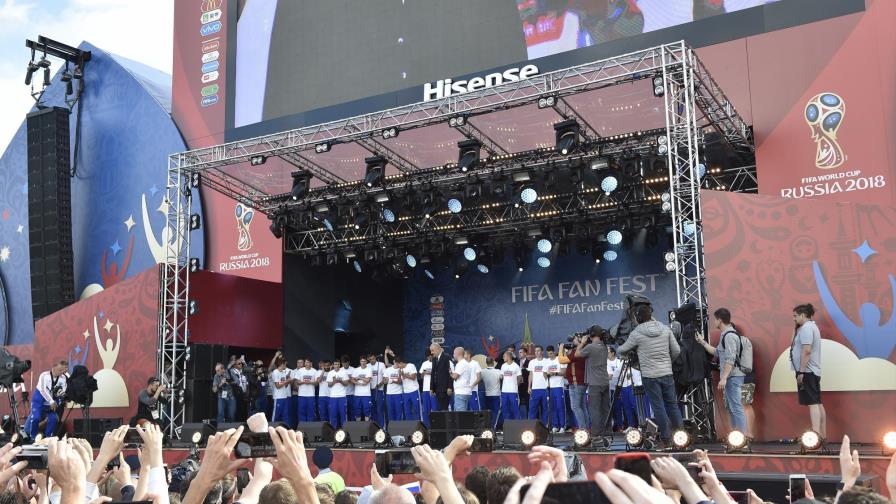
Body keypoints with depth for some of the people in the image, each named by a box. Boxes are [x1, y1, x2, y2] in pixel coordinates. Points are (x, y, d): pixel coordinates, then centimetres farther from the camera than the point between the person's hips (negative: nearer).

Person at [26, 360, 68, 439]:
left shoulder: (63, 378, -11)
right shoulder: (44, 375, -20)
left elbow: (63, 392, -9)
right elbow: (43, 390, -25)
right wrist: (51, 402, -30)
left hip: (52, 401, 4)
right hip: (39, 399, -3)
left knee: (54, 419, -7)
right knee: (35, 418, -15)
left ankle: (48, 437, 10)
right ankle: (32, 437, 3)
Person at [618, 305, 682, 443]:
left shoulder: (637, 333, -9)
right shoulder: (665, 329, 3)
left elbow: (623, 350, 3)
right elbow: (676, 350, 6)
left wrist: (622, 353, 26)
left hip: (650, 375, -4)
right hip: (667, 373, 4)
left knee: (658, 406, 2)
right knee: (672, 403, 13)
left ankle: (667, 437, 6)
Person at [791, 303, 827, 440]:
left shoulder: (806, 328, -13)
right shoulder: (812, 326, 19)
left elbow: (806, 351, -22)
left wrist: (801, 372, -23)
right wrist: (797, 330, 17)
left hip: (807, 371, -10)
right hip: (814, 371, 10)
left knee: (812, 403, -16)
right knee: (817, 403, 10)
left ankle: (816, 434, -22)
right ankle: (823, 435, 13)